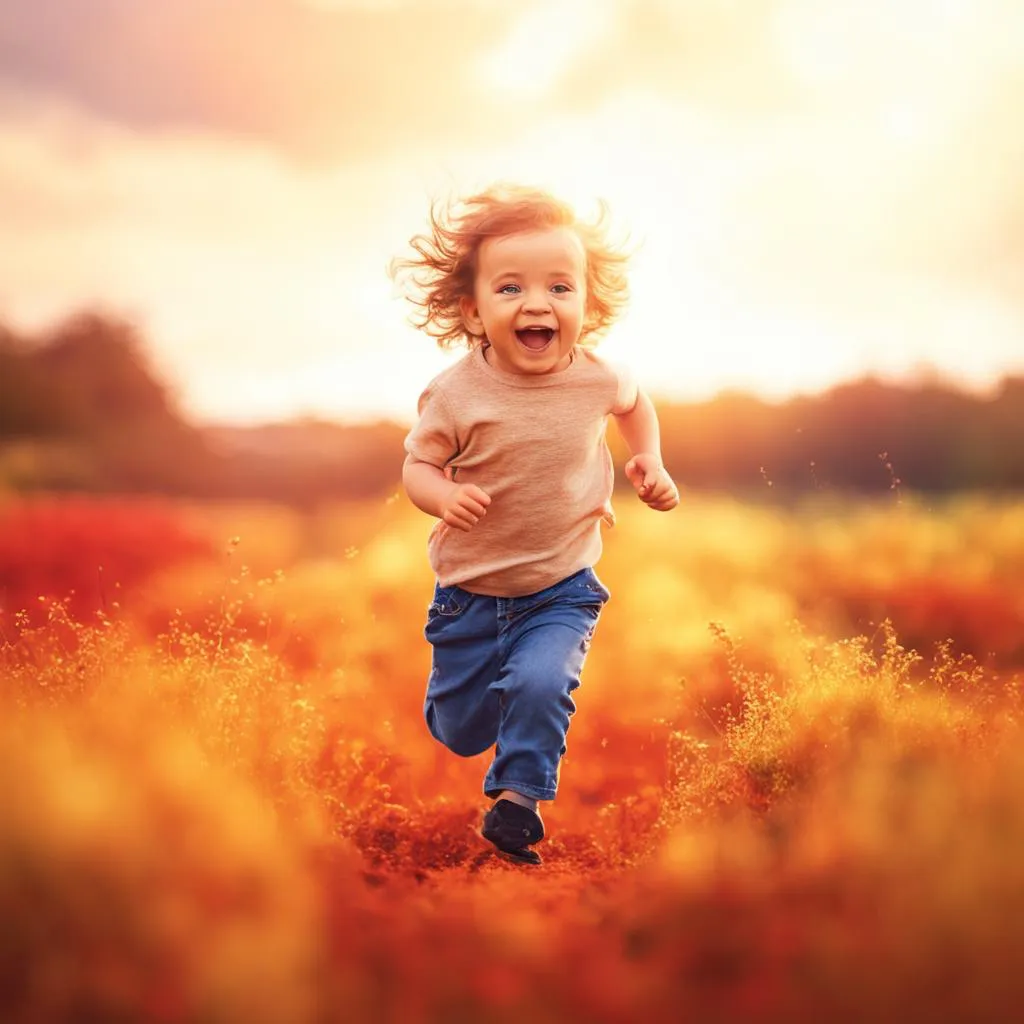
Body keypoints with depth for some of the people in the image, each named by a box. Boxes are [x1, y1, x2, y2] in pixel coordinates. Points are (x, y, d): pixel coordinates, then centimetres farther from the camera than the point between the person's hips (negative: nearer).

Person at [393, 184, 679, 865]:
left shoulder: (596, 379, -11)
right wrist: (444, 496, -30)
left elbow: (633, 401, 13)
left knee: (540, 685, -28)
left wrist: (650, 462, 1)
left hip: (562, 588, 0)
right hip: (470, 588, 0)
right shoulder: (457, 394, -19)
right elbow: (418, 464, -9)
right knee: (459, 733, 16)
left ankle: (520, 792, -4)